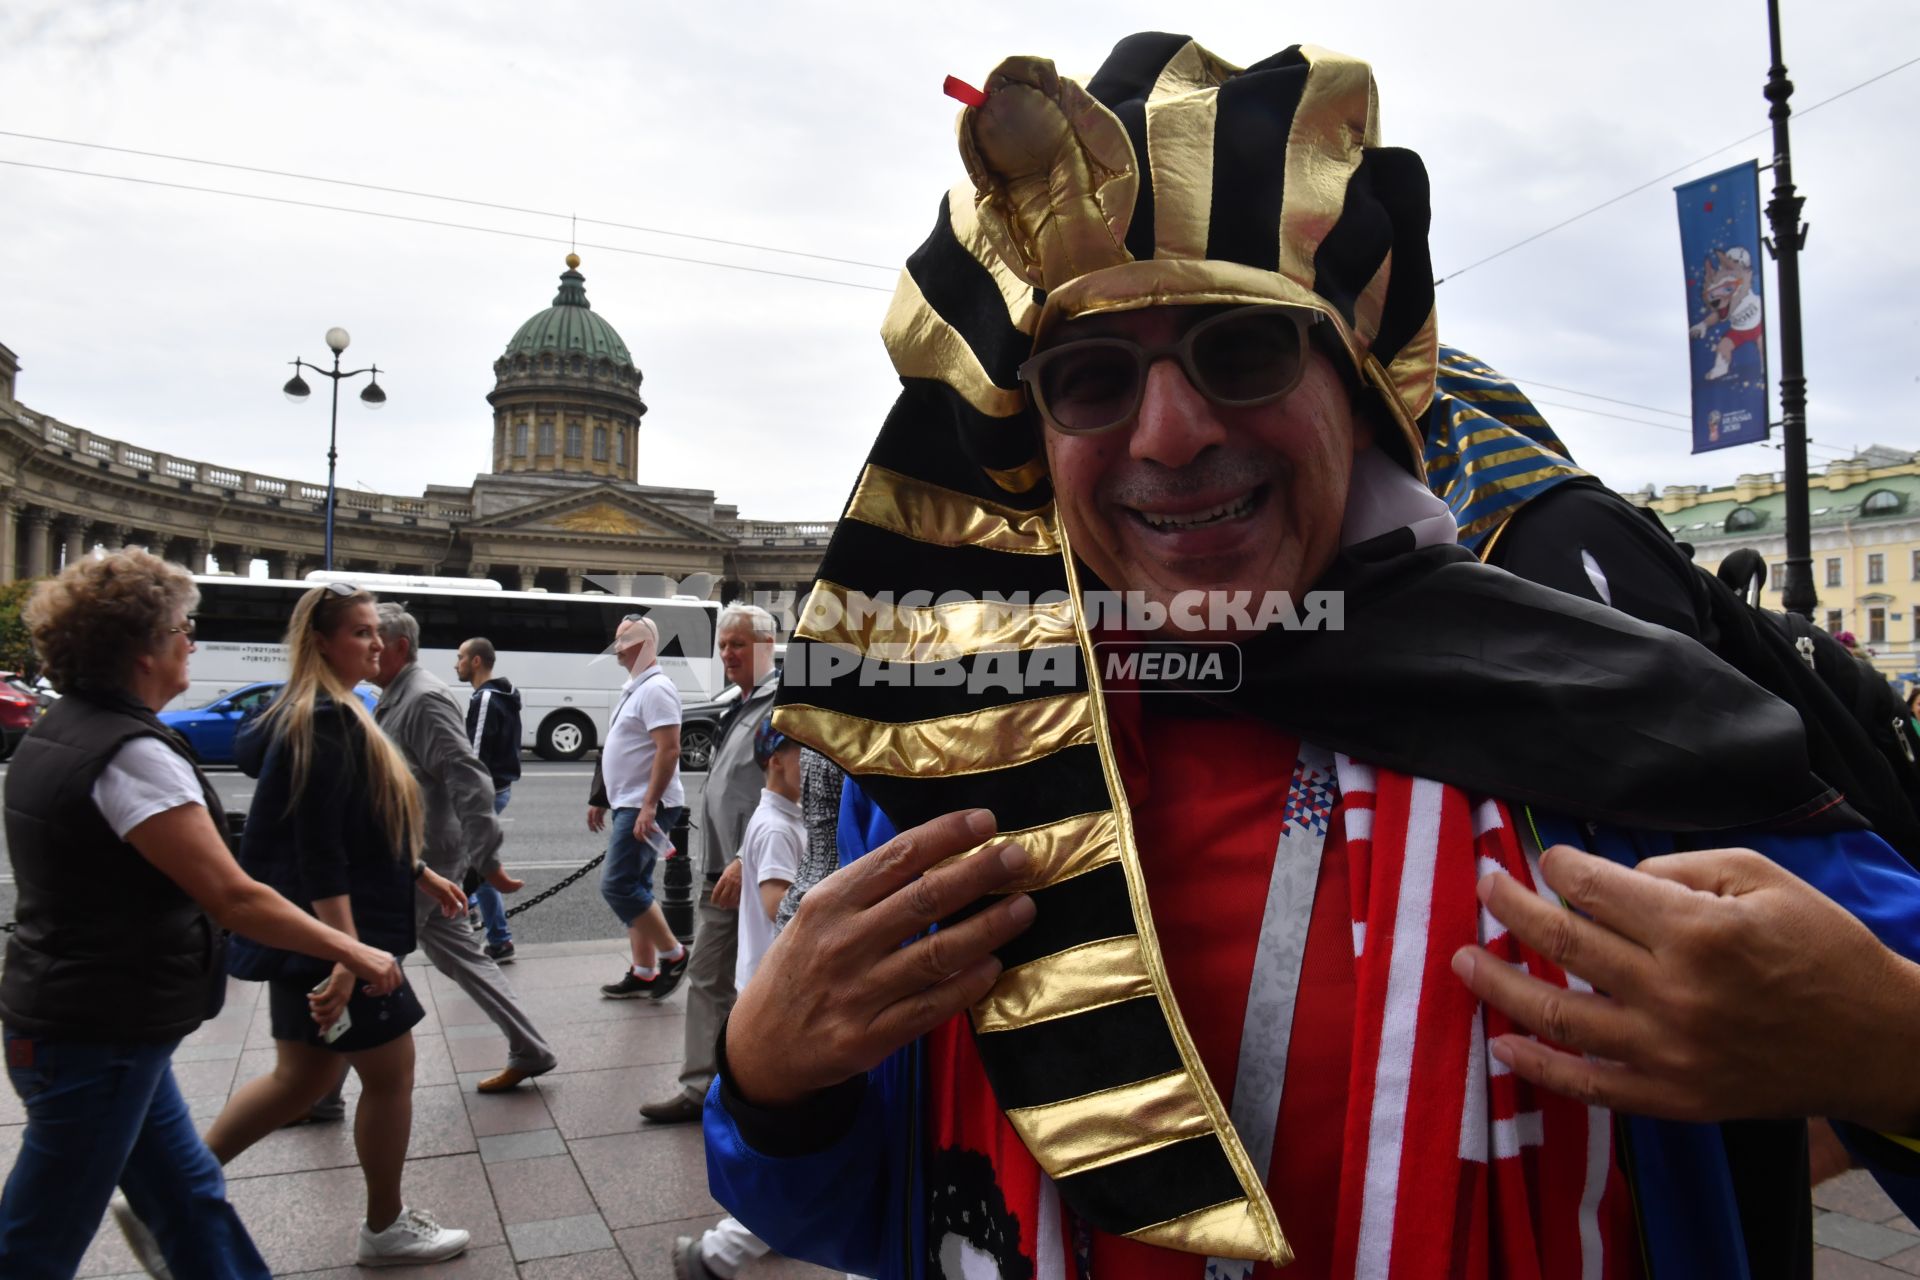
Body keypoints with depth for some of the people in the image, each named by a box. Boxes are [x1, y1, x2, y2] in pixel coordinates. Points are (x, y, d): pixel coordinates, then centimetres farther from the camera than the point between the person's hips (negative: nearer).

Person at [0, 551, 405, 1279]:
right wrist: (352, 953, -16)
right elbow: (232, 898, -25)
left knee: (192, 1198, 17)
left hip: (96, 1026, 9)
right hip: (97, 1038, -9)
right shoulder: (131, 754, -23)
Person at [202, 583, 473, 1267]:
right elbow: (319, 853, -25)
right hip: (332, 929, -10)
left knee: (304, 1075, 19)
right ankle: (386, 1228, 21)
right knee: (390, 1070, 5)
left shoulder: (326, 715, 12)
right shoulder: (326, 723, -20)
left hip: (309, 930, 10)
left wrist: (423, 875, 23)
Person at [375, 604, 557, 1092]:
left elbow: (471, 782, -24)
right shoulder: (394, 698, 14)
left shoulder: (425, 699, -17)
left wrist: (485, 858, -25)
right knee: (458, 955, 14)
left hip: (420, 860, -10)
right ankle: (529, 1051, 21)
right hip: (407, 856, 10)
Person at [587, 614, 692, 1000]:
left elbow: (669, 750, -23)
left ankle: (673, 955, 1)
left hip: (645, 808, -10)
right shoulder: (634, 688, 16)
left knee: (617, 886, -12)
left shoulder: (655, 688, -14)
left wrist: (649, 806, -26)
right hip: (628, 806, 10)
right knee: (633, 890, 12)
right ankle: (643, 973, 18)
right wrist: (602, 800, 22)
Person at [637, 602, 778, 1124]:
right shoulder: (742, 707, 17)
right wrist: (715, 859, 18)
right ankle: (699, 1087, 21)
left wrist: (748, 860, -25)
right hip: (724, 869, 9)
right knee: (708, 978, 12)